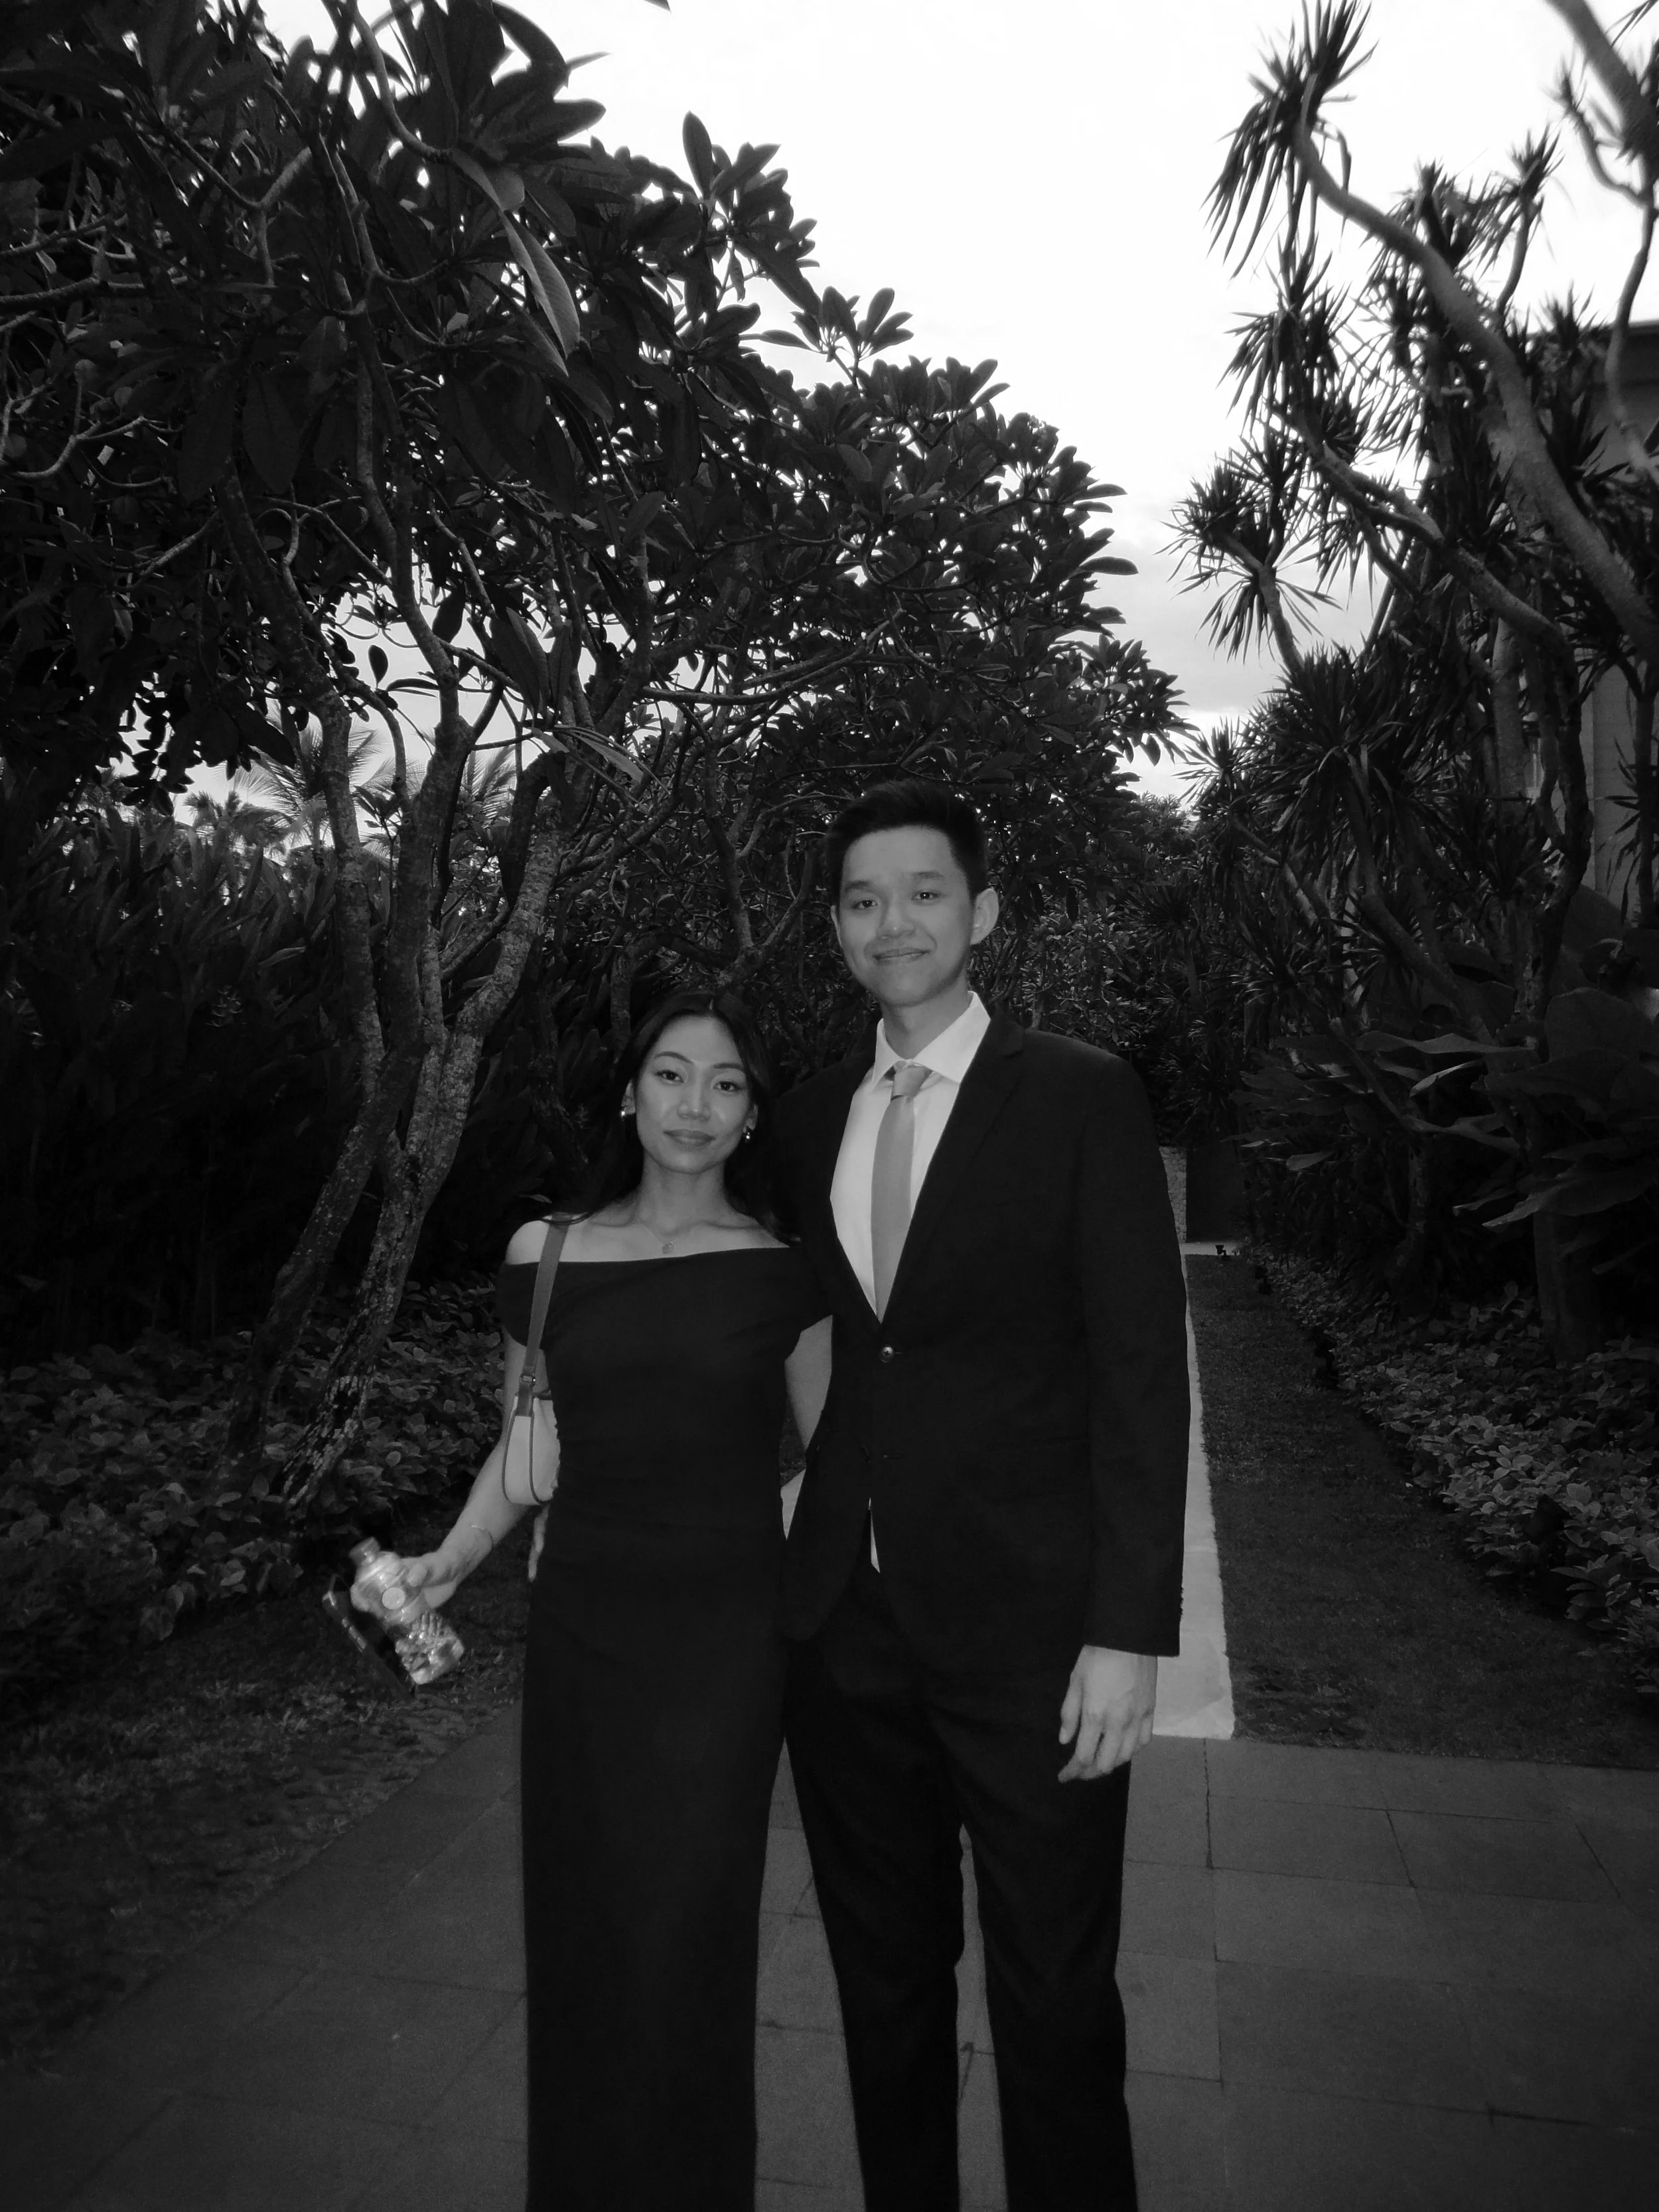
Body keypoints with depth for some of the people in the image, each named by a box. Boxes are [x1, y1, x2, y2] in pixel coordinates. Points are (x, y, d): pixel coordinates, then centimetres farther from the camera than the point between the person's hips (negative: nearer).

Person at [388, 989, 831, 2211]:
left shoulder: (782, 1268, -4)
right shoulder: (546, 1256, 1)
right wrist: (447, 1563, -1)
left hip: (724, 1636, -2)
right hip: (581, 1627, 2)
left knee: (686, 1939, 3)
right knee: (577, 1930, 13)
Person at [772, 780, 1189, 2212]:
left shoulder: (1082, 1098, -6)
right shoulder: (809, 1120, 8)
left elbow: (1142, 1373, -9)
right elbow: (812, 1354, 9)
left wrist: (1130, 1631, -13)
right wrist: (785, 1574, 3)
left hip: (1026, 1626, -4)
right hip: (843, 1623, 4)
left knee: (1054, 2007, 11)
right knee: (884, 1985, 20)